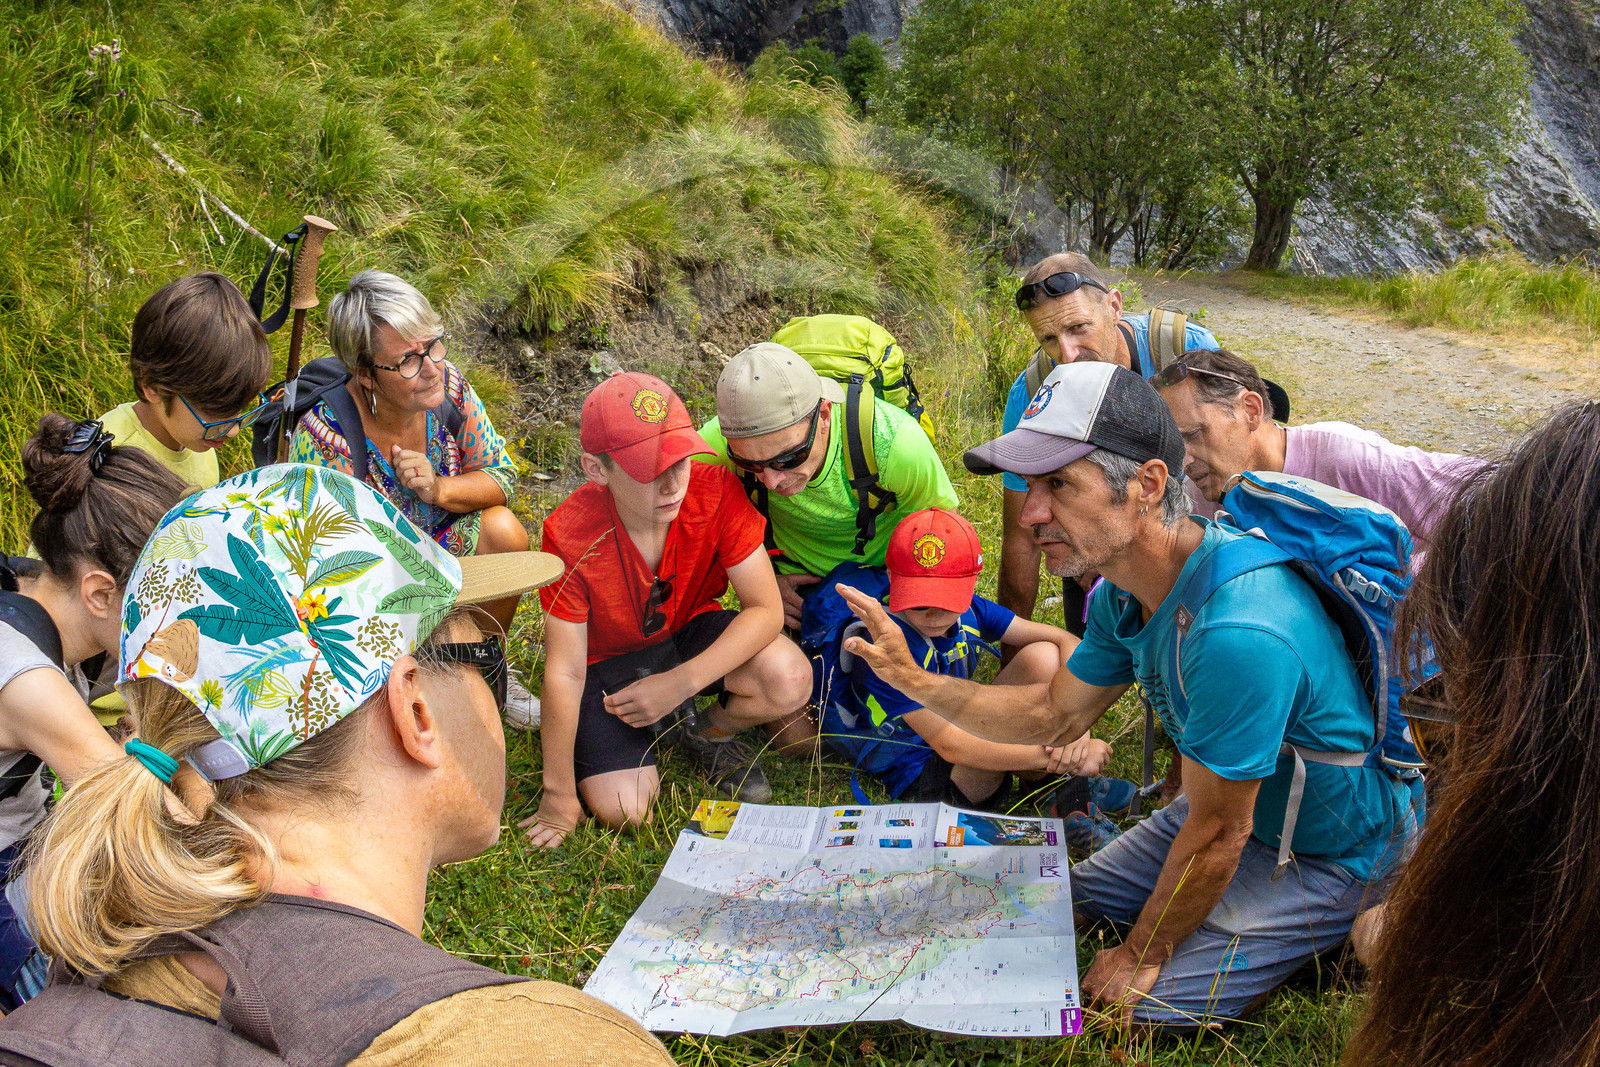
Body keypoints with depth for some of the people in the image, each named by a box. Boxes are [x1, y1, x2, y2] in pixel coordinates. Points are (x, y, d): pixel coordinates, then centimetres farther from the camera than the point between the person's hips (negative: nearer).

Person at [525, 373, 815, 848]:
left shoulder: (716, 491, -26)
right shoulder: (570, 534, -29)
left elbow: (766, 609, -22)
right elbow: (565, 671, -23)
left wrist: (681, 682, -31)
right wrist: (559, 796, -17)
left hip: (690, 629, 2)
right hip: (608, 661, -1)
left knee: (790, 680, -27)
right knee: (621, 808, -20)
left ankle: (709, 730, 6)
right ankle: (661, 721, 13)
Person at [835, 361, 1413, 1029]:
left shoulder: (1237, 633, -39)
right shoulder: (1127, 588, -9)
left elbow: (1215, 837, -27)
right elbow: (1053, 716, 5)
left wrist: (1140, 959, -12)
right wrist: (914, 680, -6)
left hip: (1331, 855, -8)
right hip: (1235, 805, 8)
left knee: (1143, 1008, -9)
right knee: (1076, 900, 17)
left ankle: (1346, 930, 8)